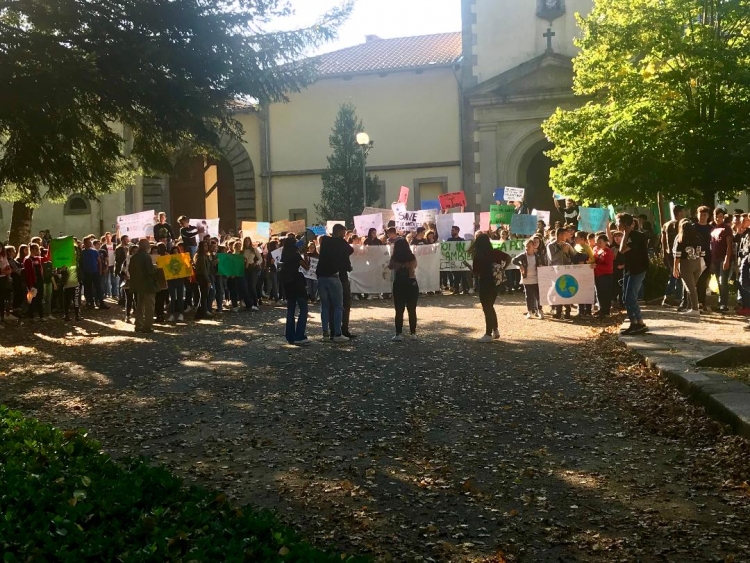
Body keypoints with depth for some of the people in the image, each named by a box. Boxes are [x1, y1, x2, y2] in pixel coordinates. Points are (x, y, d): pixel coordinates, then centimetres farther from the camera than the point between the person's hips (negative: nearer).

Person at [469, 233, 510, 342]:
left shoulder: (478, 256, -12)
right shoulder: (494, 252, 1)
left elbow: (476, 273, -10)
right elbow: (508, 258, -2)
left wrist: (469, 265, 8)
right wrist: (502, 270, 0)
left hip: (484, 284, -6)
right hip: (494, 282, 6)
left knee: (487, 308, 1)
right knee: (490, 307, 19)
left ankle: (488, 334, 3)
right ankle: (495, 330, 22)